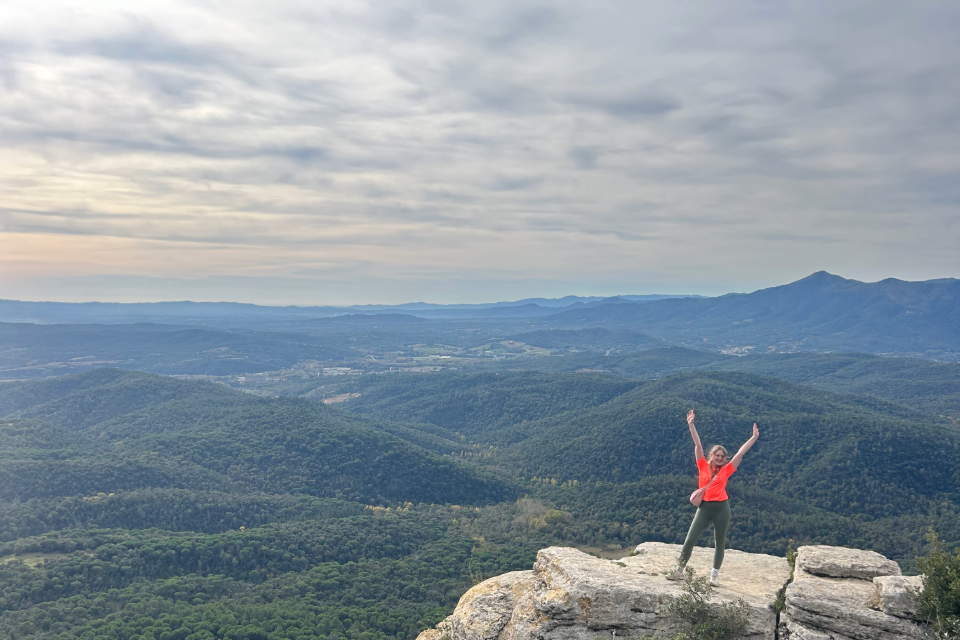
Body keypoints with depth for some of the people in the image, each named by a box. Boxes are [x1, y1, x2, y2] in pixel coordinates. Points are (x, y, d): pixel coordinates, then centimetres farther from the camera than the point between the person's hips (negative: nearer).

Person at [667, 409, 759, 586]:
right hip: (704, 507, -1)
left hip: (721, 508, 1)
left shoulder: (726, 471, 5)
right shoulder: (703, 466, 4)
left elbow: (740, 453, 7)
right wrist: (691, 425, -2)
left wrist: (754, 437, 9)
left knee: (719, 542, 10)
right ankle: (679, 570, 9)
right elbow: (698, 445, 1)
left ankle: (715, 575, 22)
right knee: (690, 539, -3)